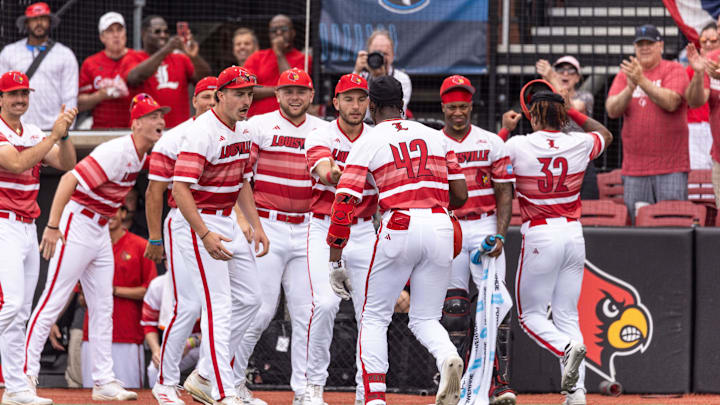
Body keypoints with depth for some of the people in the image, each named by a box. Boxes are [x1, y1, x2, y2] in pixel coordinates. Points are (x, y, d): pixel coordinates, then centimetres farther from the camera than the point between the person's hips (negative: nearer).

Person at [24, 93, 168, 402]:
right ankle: (26, 375, -6)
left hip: (101, 230, 10)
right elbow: (70, 179, -28)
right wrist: (53, 226, -32)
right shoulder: (118, 152, -22)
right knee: (53, 301, -8)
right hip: (76, 225, -10)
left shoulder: (141, 155, 7)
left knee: (103, 307, 9)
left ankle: (104, 382, 11)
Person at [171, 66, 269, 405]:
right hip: (197, 224, -9)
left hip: (227, 222, 9)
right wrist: (205, 235, -33)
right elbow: (180, 188, -26)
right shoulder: (203, 133, -20)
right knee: (219, 306, -13)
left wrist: (256, 225, 12)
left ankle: (203, 377, 21)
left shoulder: (243, 131, 9)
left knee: (249, 299, 13)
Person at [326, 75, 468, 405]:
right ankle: (448, 357, -20)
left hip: (399, 228, -3)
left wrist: (335, 262, 1)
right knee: (425, 319, 13)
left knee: (374, 317, 10)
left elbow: (343, 205, -3)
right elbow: (460, 194, 15)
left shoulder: (368, 143, 5)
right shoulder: (434, 136, 16)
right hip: (441, 227, 3)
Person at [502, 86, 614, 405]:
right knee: (567, 315, 8)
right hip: (574, 235, 4)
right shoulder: (580, 144, 1)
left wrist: (505, 128, 20)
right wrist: (571, 111, 24)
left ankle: (567, 347, -24)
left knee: (531, 314, 7)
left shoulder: (517, 145, -9)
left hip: (539, 236, -4)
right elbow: (606, 134, 24)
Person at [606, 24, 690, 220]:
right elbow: (612, 110, 1)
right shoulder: (625, 74, 13)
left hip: (671, 167, -3)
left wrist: (642, 81, -23)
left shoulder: (674, 70, 2)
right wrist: (630, 88, -17)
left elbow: (670, 103, -15)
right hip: (634, 167, 3)